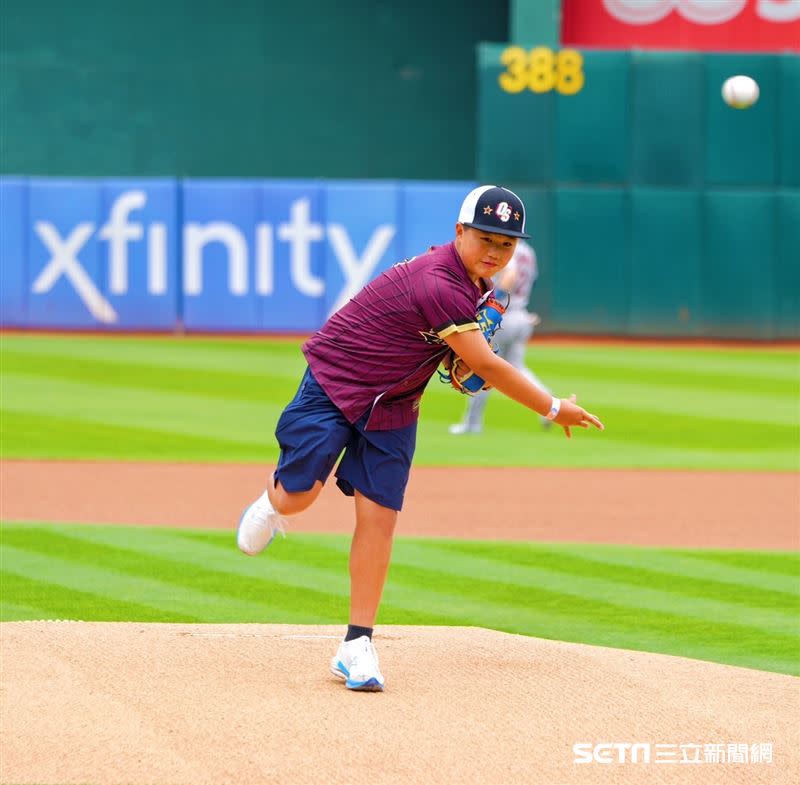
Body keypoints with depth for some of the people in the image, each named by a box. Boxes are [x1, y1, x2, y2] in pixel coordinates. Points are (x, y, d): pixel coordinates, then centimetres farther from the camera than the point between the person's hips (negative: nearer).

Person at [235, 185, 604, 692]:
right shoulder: (439, 284, -29)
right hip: (335, 384, -7)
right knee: (298, 497, -11)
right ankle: (273, 498, 29)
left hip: (392, 408, 7)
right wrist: (554, 409, -21)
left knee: (378, 518, -4)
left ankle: (357, 646, -4)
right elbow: (486, 366, -28)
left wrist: (461, 359, -2)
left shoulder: (475, 283, 0)